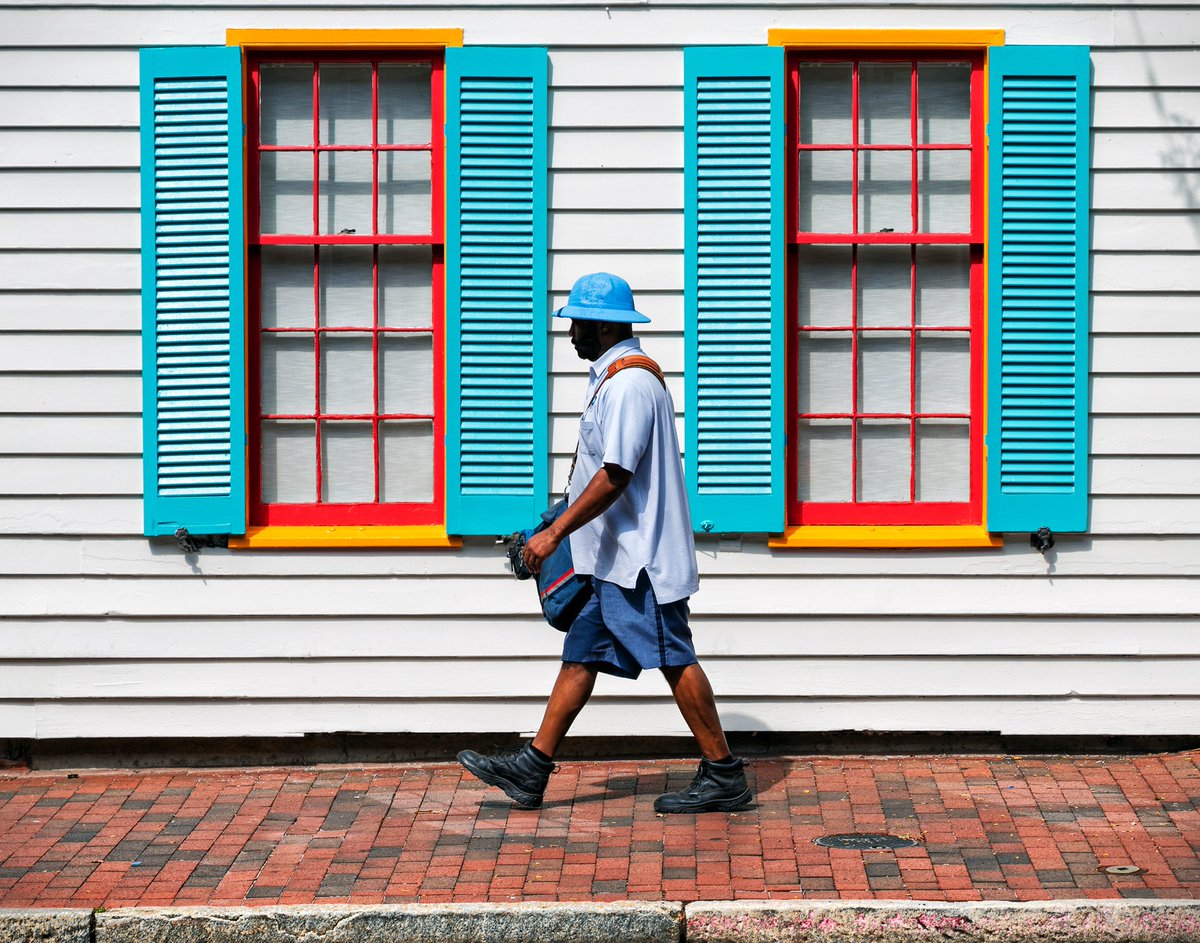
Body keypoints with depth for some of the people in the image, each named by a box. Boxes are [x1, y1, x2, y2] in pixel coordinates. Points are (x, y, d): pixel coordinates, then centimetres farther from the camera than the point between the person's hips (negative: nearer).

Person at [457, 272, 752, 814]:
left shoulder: (628, 384, -18)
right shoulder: (614, 378, 16)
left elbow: (613, 478, -24)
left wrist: (554, 533, -20)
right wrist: (562, 529, 23)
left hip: (639, 557, -11)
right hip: (615, 556, 11)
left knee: (675, 661, -5)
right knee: (581, 656, 10)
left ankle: (724, 774, 3)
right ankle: (531, 770, 13)